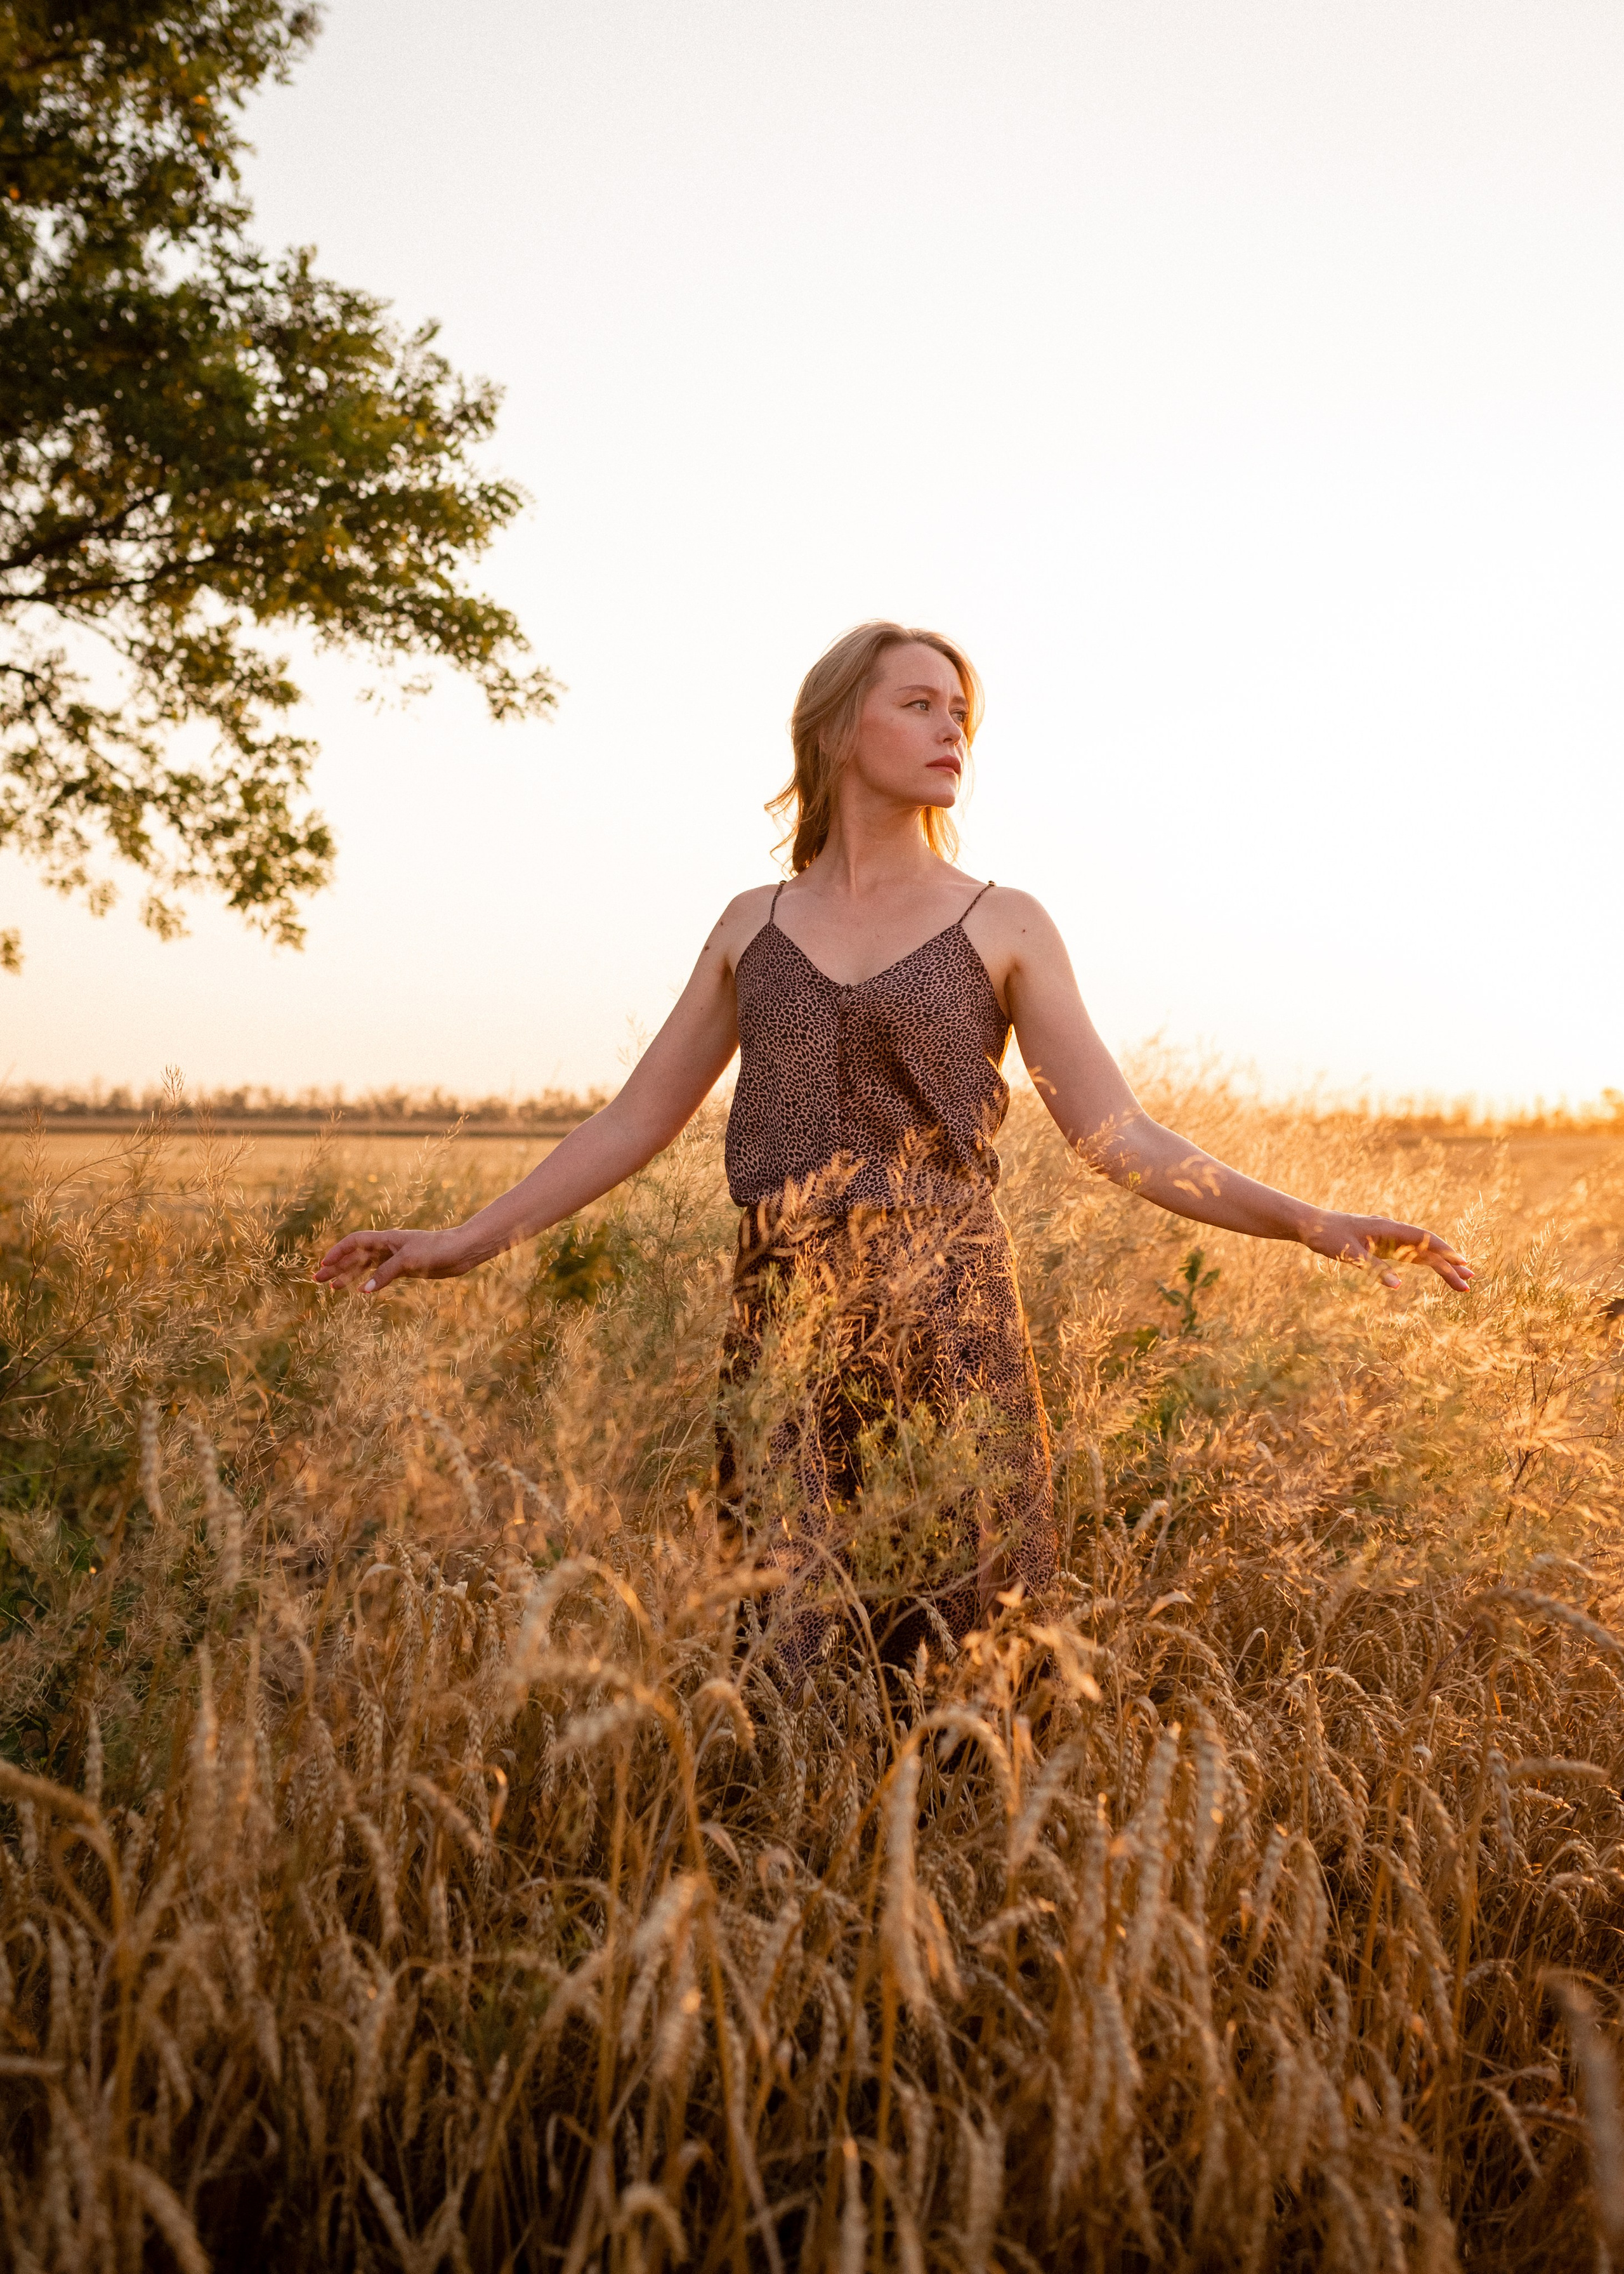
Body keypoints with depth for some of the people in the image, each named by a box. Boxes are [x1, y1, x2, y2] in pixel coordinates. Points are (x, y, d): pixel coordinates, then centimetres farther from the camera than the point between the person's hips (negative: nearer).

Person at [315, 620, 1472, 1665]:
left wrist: (1310, 1220, -10)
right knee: (792, 1648, 2)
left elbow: (1118, 1138, 1)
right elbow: (637, 1119, 13)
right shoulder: (754, 924, 11)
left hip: (945, 1321, -2)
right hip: (783, 1324, 2)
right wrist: (467, 1241, 9)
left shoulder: (1004, 924, 5)